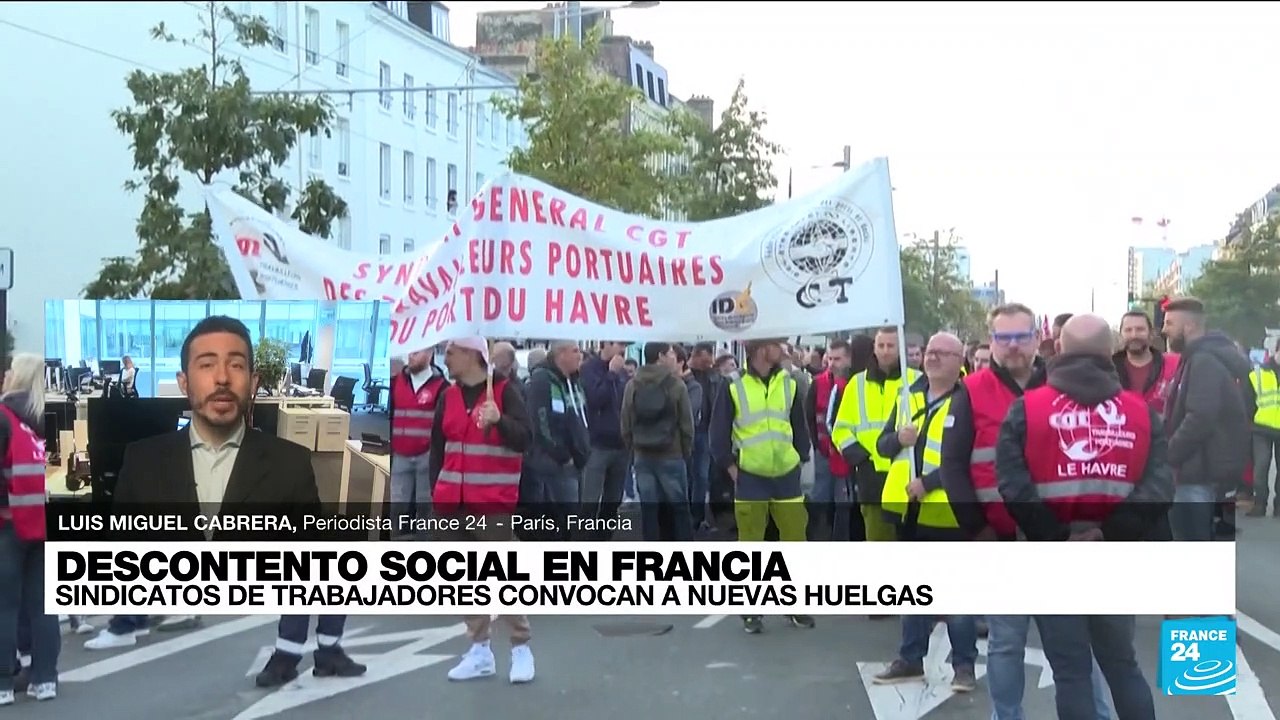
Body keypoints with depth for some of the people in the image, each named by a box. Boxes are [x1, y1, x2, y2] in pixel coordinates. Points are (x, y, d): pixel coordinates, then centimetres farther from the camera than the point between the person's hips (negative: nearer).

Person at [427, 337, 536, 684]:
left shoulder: (504, 391, -5)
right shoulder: (448, 396, 11)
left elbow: (525, 439, -13)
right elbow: (438, 447, 17)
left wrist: (500, 420, -30)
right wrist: (436, 492, 11)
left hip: (492, 503, -6)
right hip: (453, 502, 6)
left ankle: (521, 648, 7)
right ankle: (480, 650, 15)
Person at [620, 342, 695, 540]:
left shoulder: (632, 385, 1)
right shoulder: (676, 384, -9)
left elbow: (626, 424, 2)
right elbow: (686, 423, -7)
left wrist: (634, 448, 13)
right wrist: (687, 452, 6)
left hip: (643, 456, 3)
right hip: (672, 456, -3)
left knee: (649, 510, 6)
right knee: (679, 508, 6)